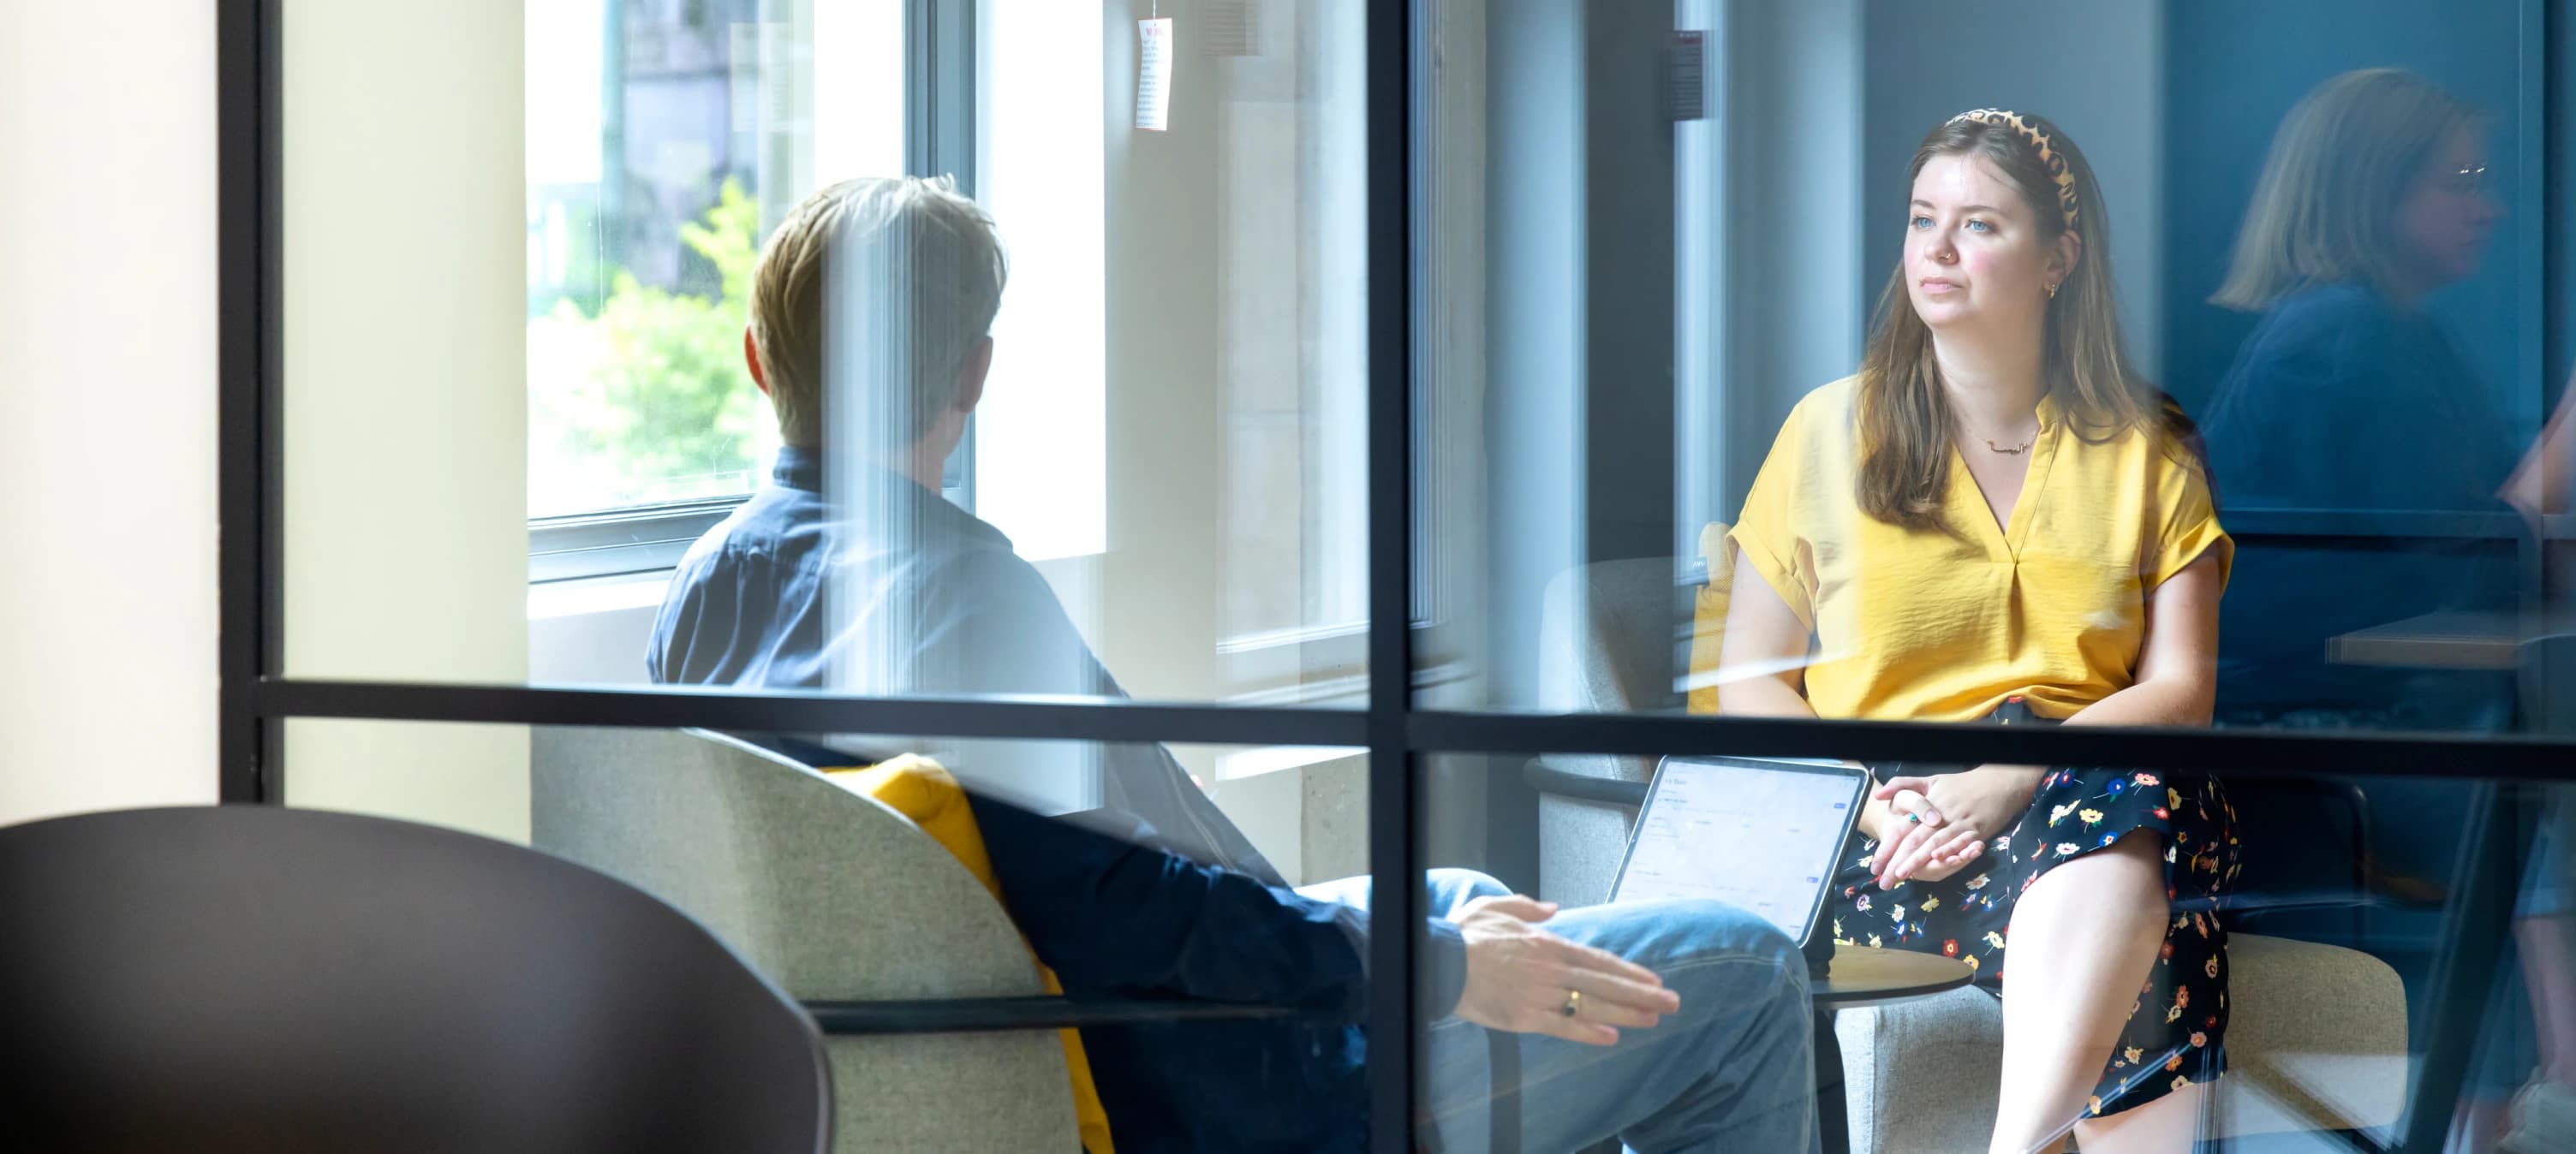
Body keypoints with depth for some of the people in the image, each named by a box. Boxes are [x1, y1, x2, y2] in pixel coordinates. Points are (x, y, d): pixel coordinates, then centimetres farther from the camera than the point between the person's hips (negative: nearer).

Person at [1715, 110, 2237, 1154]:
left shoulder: (2146, 453, 14)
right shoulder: (1832, 431, 13)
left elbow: (2180, 690, 4)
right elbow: (1752, 687, 11)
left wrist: (2010, 779, -14)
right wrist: (1870, 802, -9)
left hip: (2080, 792, 1)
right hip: (1885, 832, -1)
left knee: (2143, 805, -40)